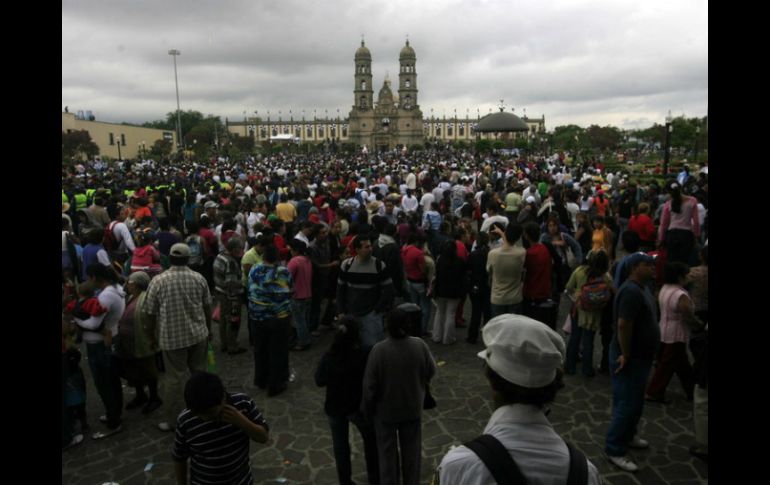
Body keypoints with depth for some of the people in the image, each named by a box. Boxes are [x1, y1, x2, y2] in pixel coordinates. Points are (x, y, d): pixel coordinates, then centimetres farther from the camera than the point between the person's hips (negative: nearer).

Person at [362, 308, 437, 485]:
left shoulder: (379, 349, -26)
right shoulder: (420, 345, -18)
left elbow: (369, 385, -18)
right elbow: (431, 372, -1)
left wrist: (367, 409, -2)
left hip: (385, 410, -2)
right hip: (413, 408, 2)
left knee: (387, 452, 19)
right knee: (411, 450, 22)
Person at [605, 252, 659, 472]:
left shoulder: (642, 288, 10)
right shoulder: (631, 291, -24)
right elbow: (623, 325, -29)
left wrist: (633, 355, 18)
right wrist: (625, 355, -23)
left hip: (640, 356, 10)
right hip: (630, 358, -10)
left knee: (635, 402, 22)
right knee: (627, 404, -4)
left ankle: (627, 436, 40)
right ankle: (615, 450, 6)